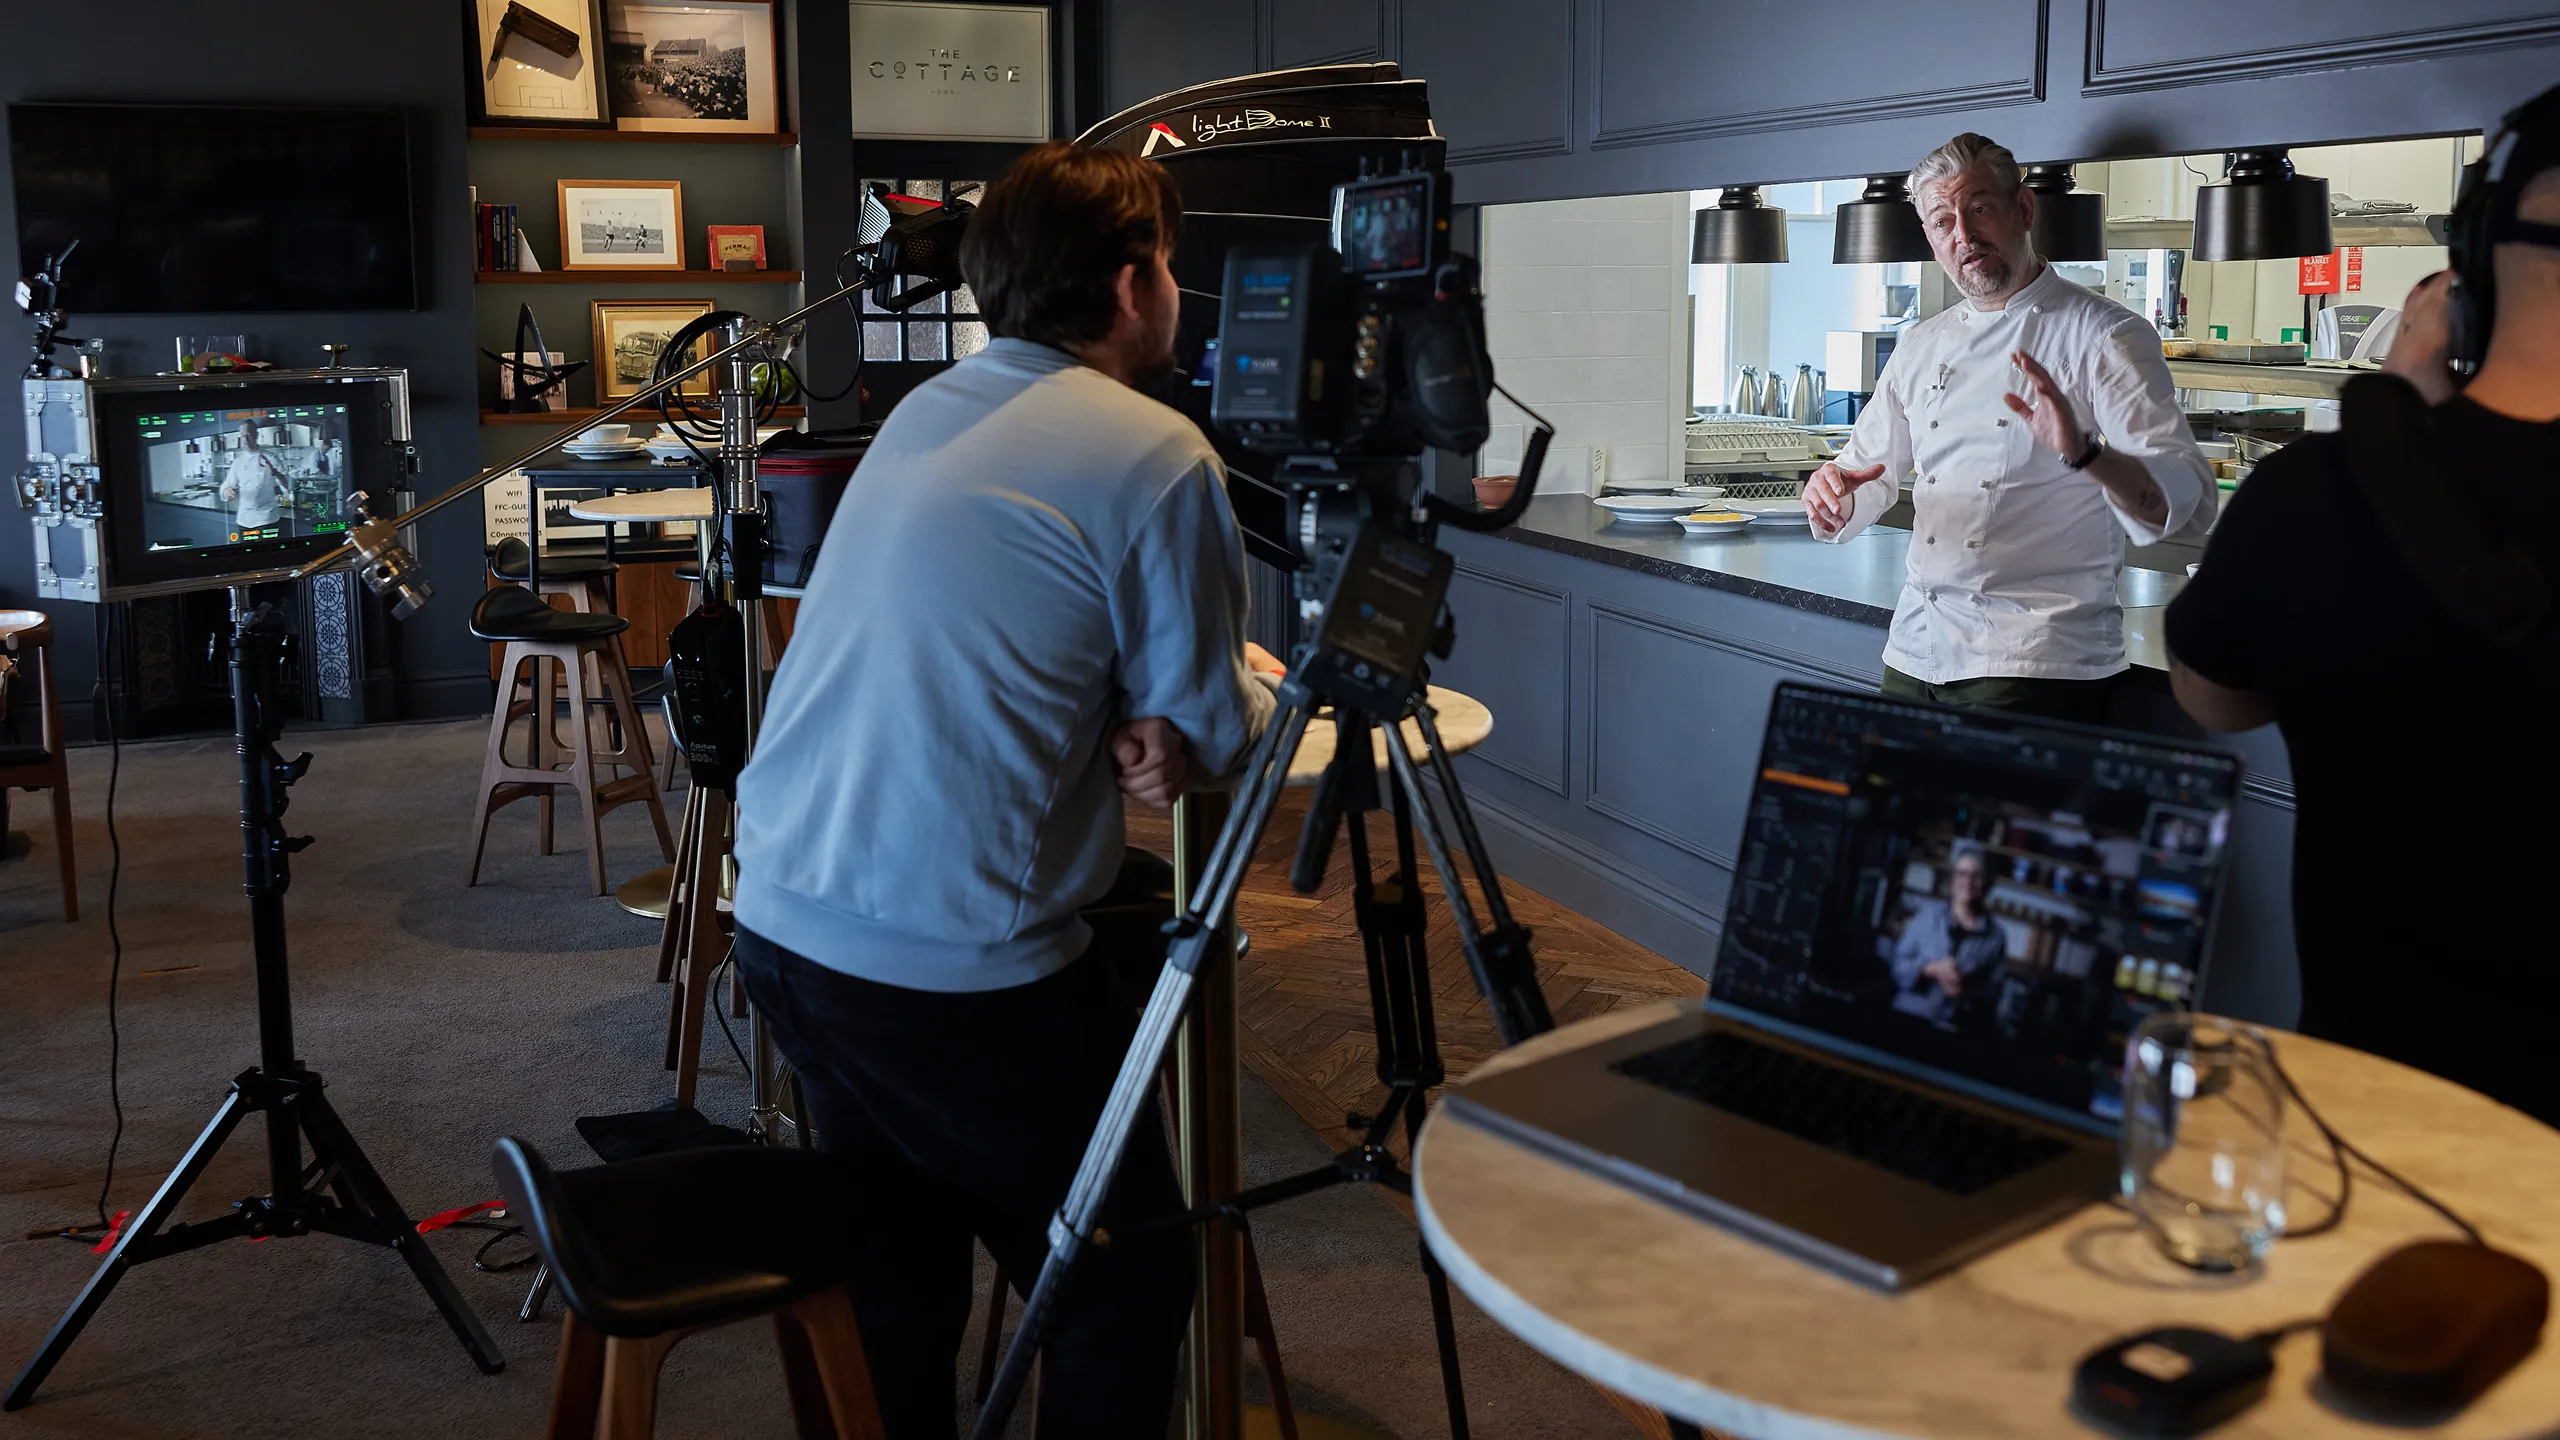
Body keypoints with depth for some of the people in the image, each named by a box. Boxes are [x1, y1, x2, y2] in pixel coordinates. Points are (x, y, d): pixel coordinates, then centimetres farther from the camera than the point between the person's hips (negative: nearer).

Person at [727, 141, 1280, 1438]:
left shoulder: (919, 416, 13)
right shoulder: (1156, 457, -11)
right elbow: (1216, 731, -3)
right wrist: (1187, 722, 18)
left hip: (778, 917, 8)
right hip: (950, 960, -8)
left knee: (895, 1257, 23)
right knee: (1128, 1275, 9)